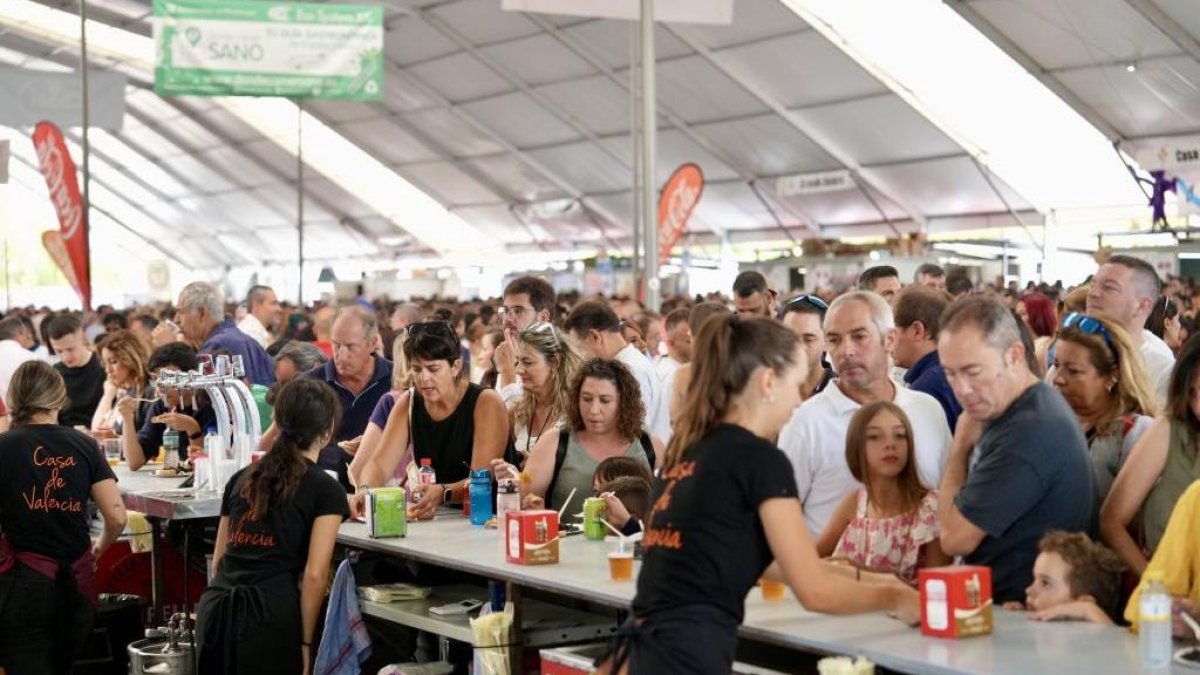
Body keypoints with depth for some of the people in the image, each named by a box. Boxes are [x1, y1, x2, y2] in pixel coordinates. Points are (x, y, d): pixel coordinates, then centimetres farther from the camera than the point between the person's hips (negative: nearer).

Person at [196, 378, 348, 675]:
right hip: (269, 616, -5)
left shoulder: (241, 478, 17)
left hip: (215, 609, 5)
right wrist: (306, 642, -1)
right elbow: (314, 574, -7)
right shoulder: (326, 490, 0)